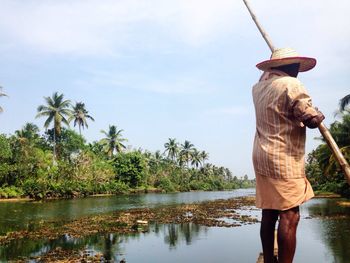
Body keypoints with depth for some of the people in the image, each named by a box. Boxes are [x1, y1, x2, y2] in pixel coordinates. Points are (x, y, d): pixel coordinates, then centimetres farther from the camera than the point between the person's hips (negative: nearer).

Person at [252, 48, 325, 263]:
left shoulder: (260, 86, 12)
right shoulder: (291, 84, -10)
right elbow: (312, 120, -13)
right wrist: (319, 114, 7)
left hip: (263, 156, 8)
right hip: (283, 159, -8)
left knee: (269, 213, 10)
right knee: (289, 216, -7)